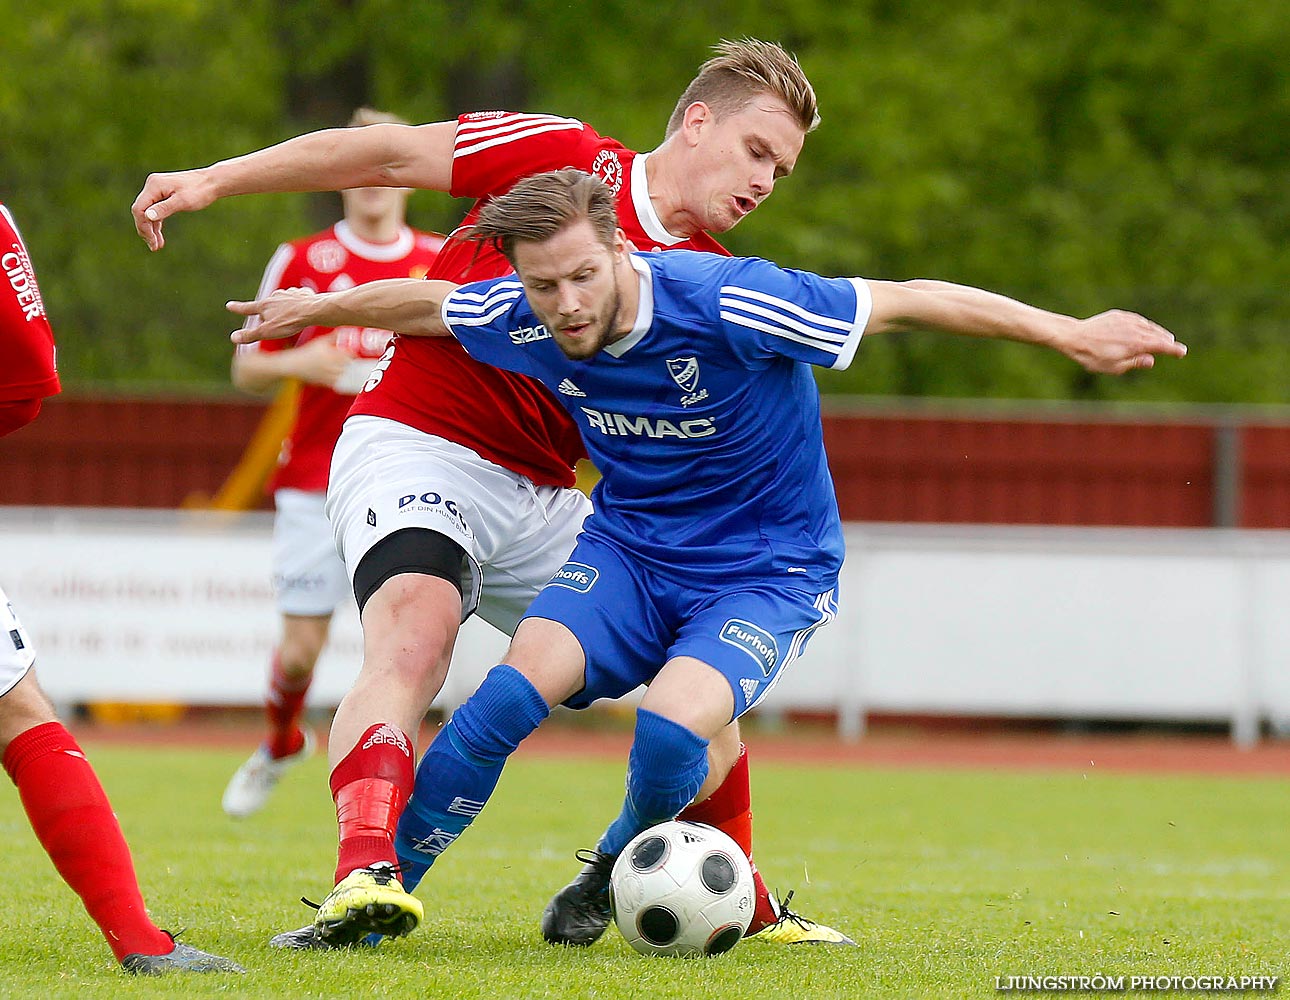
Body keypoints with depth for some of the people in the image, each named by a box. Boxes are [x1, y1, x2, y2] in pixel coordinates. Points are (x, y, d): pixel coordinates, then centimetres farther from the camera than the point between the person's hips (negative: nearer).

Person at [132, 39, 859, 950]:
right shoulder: (566, 158, -6)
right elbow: (384, 155, -4)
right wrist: (211, 180, -10)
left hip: (545, 496, 6)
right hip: (416, 448, -6)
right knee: (414, 635, -35)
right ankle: (367, 873, -51)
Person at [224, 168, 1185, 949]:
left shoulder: (725, 303, -28)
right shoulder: (522, 320, -13)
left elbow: (906, 302, -21)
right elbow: (422, 302, 10)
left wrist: (1073, 334, -19)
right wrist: (313, 309, 26)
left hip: (770, 572, -4)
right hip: (627, 552, 4)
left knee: (670, 729, -31)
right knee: (515, 688, -24)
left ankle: (619, 869, 4)